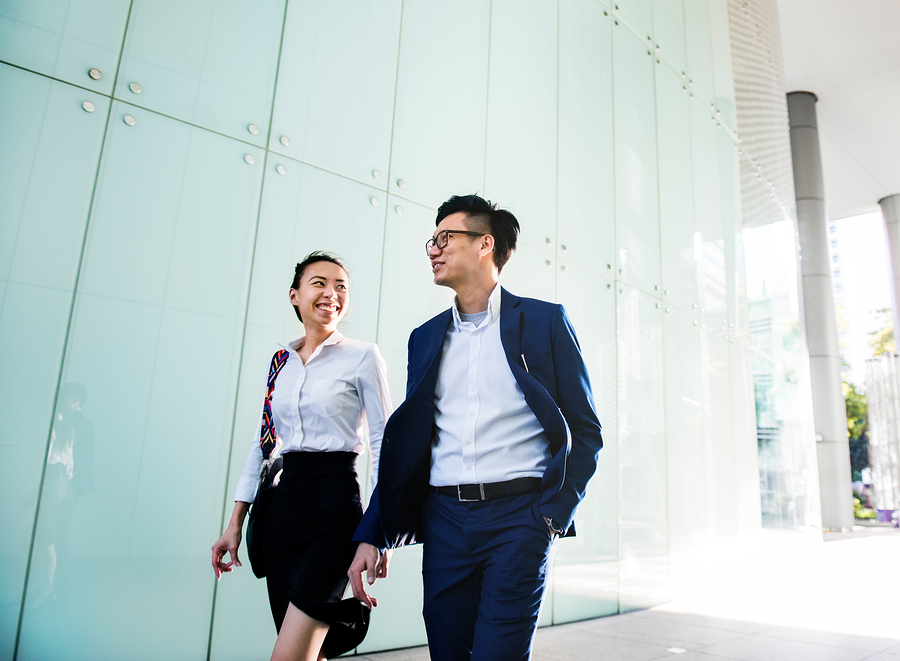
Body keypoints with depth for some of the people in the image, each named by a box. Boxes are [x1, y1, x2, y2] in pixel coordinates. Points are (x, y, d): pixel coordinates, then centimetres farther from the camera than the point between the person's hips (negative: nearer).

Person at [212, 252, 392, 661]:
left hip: (335, 503, -5)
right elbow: (261, 443, 14)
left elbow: (382, 443, -5)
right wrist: (236, 523, 11)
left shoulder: (362, 357, -3)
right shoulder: (280, 362, 12)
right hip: (283, 504, 5)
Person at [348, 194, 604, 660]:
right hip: (444, 520, 4)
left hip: (520, 516, -4)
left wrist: (554, 514, -10)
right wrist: (371, 535, 6)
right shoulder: (426, 337, 13)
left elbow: (585, 430, 2)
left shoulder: (544, 321, 1)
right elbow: (407, 442, 12)